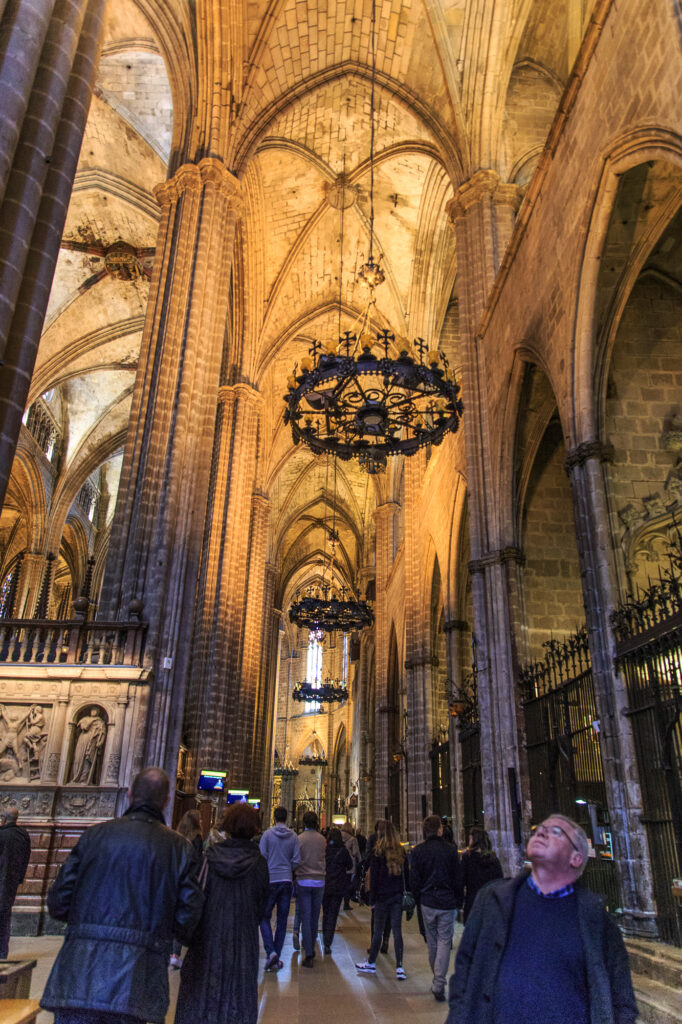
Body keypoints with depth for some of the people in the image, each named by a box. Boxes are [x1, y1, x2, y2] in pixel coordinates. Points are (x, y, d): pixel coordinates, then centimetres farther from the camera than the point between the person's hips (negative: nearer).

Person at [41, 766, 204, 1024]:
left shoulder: (95, 834, 1)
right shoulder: (179, 847, -1)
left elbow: (58, 903, 3)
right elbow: (188, 913, -3)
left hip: (81, 972, 0)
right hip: (138, 981, 0)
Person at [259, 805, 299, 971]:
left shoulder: (267, 834, -6)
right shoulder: (294, 837, 1)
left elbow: (262, 857, -7)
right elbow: (296, 860, 0)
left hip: (270, 881, -3)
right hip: (287, 881, 3)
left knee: (265, 917, 8)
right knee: (282, 920, 10)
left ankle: (271, 951, -10)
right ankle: (276, 959, 13)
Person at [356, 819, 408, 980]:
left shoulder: (377, 852, -11)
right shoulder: (401, 852, 2)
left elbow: (374, 878, -9)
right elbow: (406, 874, 7)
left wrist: (372, 899, -2)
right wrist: (404, 892, 13)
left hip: (382, 897, -4)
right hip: (397, 896, 4)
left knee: (378, 931, 8)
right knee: (397, 931, 7)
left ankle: (371, 963, 21)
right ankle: (399, 967, 5)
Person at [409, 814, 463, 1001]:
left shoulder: (418, 851, -4)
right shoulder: (450, 850, -7)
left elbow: (414, 879, -1)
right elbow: (458, 878, -1)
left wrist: (418, 898, 12)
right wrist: (458, 901, 9)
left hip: (427, 902, 2)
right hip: (447, 902, -2)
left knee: (432, 942, 16)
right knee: (444, 941, 3)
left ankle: (436, 981, 28)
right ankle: (439, 985, -6)